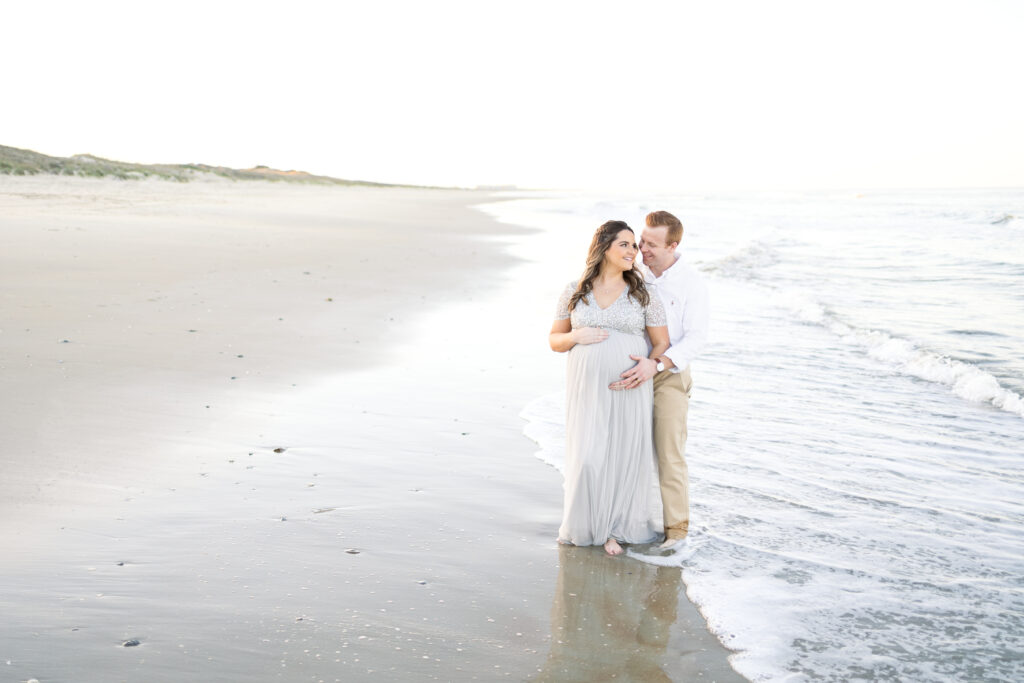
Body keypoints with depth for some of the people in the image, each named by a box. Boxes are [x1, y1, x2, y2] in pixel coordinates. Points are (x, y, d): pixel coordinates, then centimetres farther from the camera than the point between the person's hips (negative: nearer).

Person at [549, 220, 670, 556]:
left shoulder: (643, 294, -1)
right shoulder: (574, 292, 2)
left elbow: (662, 344, 2)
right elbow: (555, 340, 7)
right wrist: (578, 336, -13)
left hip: (628, 388, 0)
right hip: (587, 387, 0)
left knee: (626, 455, 2)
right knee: (588, 457, -2)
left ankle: (615, 526, 22)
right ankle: (586, 523, 23)